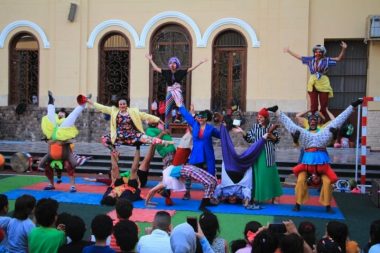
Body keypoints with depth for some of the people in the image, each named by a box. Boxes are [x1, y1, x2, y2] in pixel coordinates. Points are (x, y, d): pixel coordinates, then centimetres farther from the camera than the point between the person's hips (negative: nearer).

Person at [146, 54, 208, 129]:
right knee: (167, 114, 6)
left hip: (178, 93, -2)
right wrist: (150, 60, 13)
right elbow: (156, 68, 12)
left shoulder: (180, 72, -1)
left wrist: (201, 62, -3)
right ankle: (166, 129, 17)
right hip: (169, 94, 3)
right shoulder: (166, 72, 4)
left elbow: (191, 69, 0)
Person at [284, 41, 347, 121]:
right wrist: (289, 51, 22)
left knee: (324, 106, -2)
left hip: (323, 84, -2)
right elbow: (298, 57, 18)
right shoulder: (310, 60, 9)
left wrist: (343, 49, -10)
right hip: (313, 83, 2)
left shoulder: (326, 60, 3)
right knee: (313, 106, 3)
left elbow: (338, 58, 3)